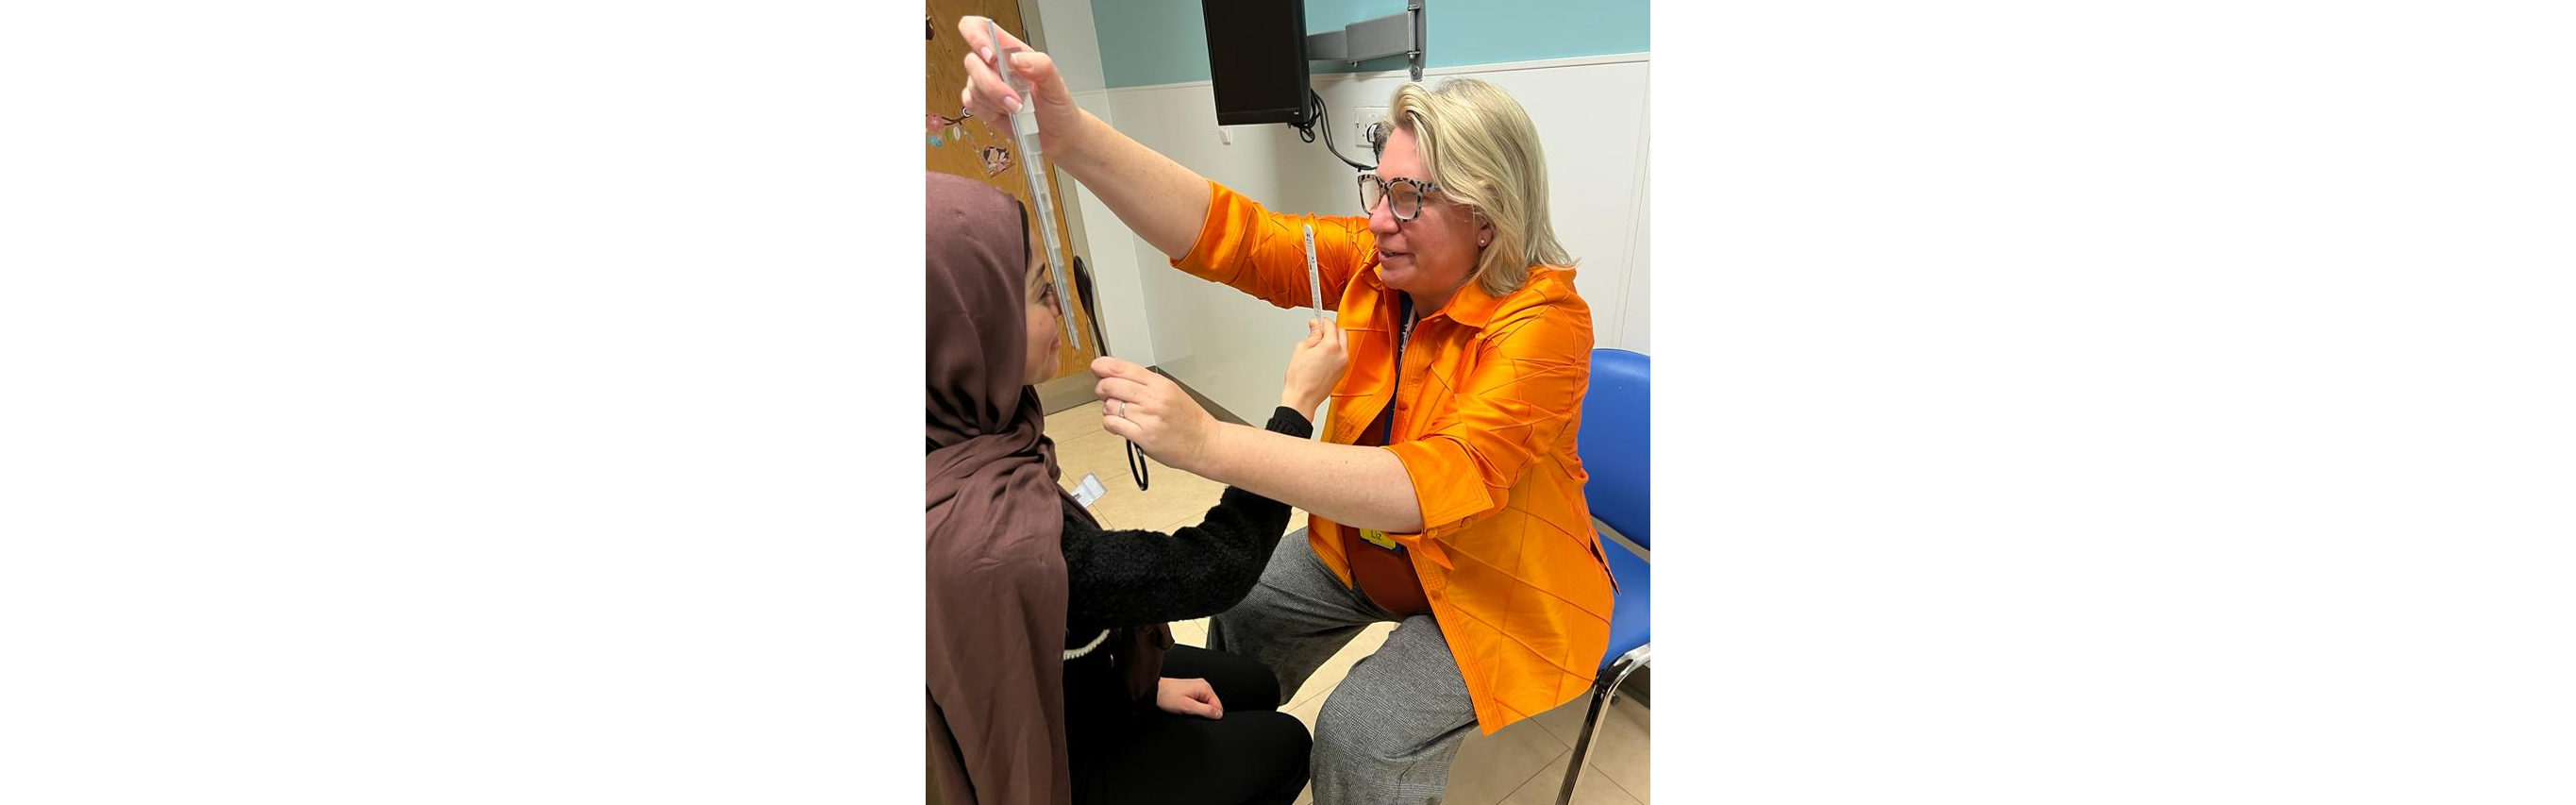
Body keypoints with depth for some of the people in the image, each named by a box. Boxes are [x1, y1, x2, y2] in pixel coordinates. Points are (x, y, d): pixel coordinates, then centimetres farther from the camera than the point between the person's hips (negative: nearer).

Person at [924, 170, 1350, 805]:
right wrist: (1299, 403, -20)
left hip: (1055, 691, 7)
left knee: (1256, 687, 23)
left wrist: (1147, 681, 8)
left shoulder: (955, 453, -12)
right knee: (1283, 743, 14)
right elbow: (1213, 569, -30)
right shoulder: (986, 532, -41)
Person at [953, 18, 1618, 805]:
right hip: (1367, 548, 6)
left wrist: (1210, 444, -50)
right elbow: (1231, 233, -24)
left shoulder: (1544, 320, -28)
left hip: (1499, 591, -6)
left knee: (1358, 737, -21)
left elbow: (1445, 481, -41)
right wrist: (1067, 133, -41)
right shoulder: (1371, 261, -11)